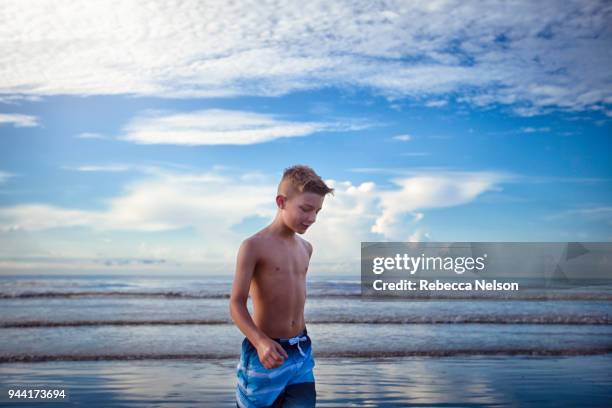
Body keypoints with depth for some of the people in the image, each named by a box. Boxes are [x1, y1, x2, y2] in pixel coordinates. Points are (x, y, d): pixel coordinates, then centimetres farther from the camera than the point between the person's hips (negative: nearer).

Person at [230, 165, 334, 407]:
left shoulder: (306, 248, 9)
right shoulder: (254, 246, -12)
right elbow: (236, 304, -16)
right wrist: (261, 342, -31)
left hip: (300, 352, 6)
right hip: (266, 353, -5)